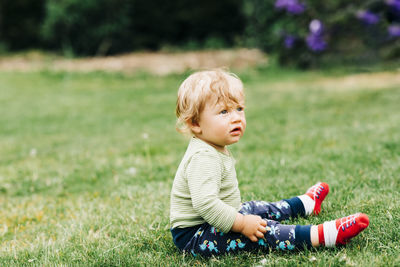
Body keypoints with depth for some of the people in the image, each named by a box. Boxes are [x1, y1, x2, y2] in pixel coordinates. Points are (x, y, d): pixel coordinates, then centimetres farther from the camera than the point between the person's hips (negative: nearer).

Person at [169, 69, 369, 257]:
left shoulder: (213, 149, 7)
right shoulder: (203, 158, -29)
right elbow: (205, 204, -39)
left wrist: (235, 215, 24)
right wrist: (242, 223, -31)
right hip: (193, 236, -11)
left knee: (255, 209, 25)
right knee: (262, 230, -22)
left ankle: (305, 204, 47)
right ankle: (322, 235, -28)